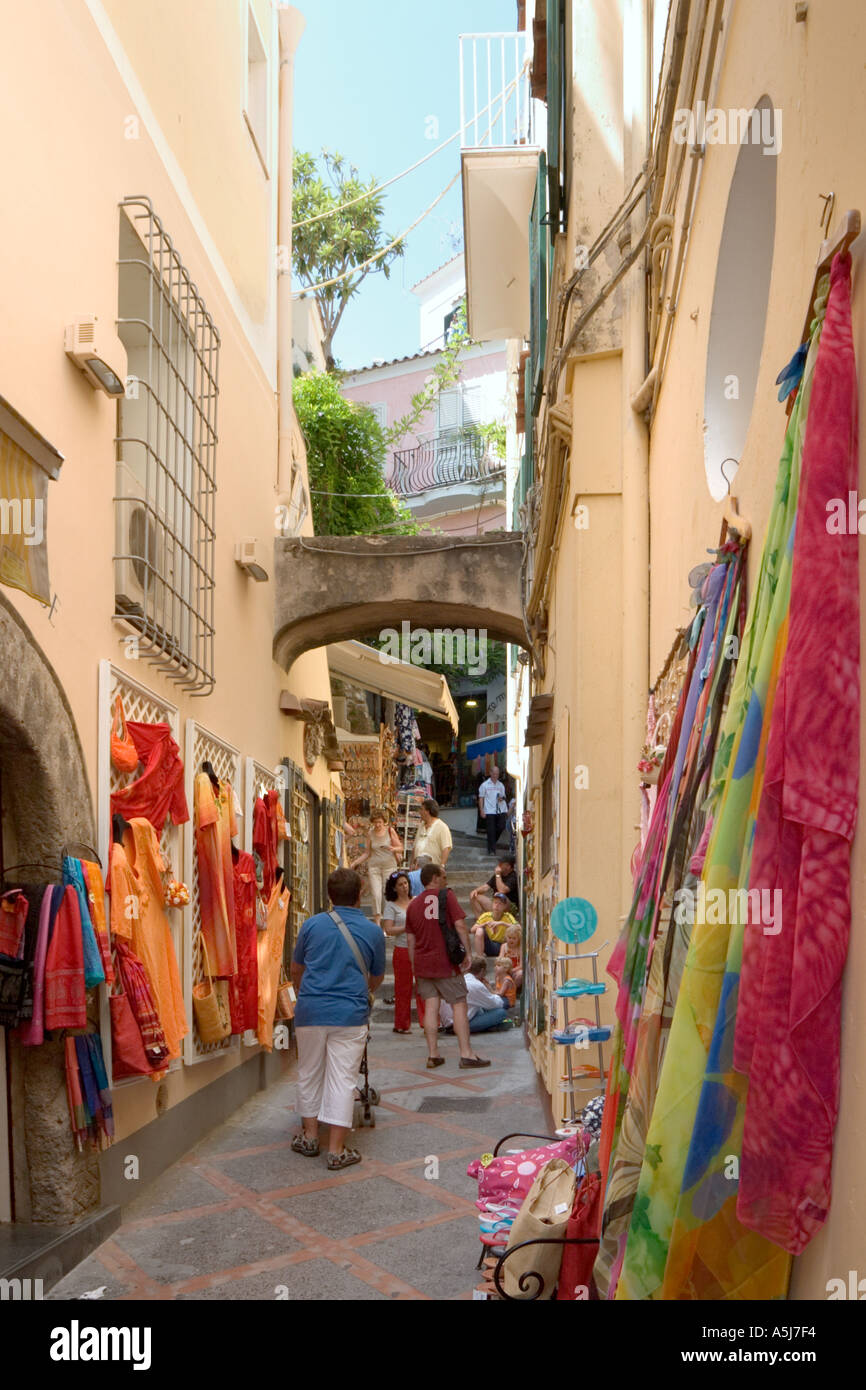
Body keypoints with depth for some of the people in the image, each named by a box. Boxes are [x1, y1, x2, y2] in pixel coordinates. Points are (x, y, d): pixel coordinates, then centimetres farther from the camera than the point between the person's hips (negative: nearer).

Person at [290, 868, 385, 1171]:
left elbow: (296, 969, 17)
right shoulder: (373, 931, 2)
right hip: (350, 1014, -1)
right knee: (342, 1080, 3)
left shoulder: (312, 924, 4)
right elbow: (376, 978, 16)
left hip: (310, 1011, 2)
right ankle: (337, 1150, 5)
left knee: (309, 1075, 16)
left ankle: (310, 1136, 28)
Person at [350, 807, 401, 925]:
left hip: (389, 866, -1)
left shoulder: (390, 831, 0)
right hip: (374, 867, 1)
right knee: (376, 894, -11)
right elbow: (367, 853, 12)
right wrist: (355, 862, 2)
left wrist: (393, 849, -20)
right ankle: (377, 922, -10)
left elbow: (400, 848, 1)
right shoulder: (371, 833, 5)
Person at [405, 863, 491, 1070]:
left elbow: (410, 939, 13)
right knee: (459, 1004, 1)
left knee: (431, 1006, 7)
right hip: (446, 962, -5)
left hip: (422, 963, 5)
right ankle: (466, 1053, -1)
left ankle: (433, 1054, 7)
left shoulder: (413, 904, 10)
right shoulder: (446, 896, -4)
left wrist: (415, 965, 20)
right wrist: (467, 952, -4)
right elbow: (460, 925, -11)